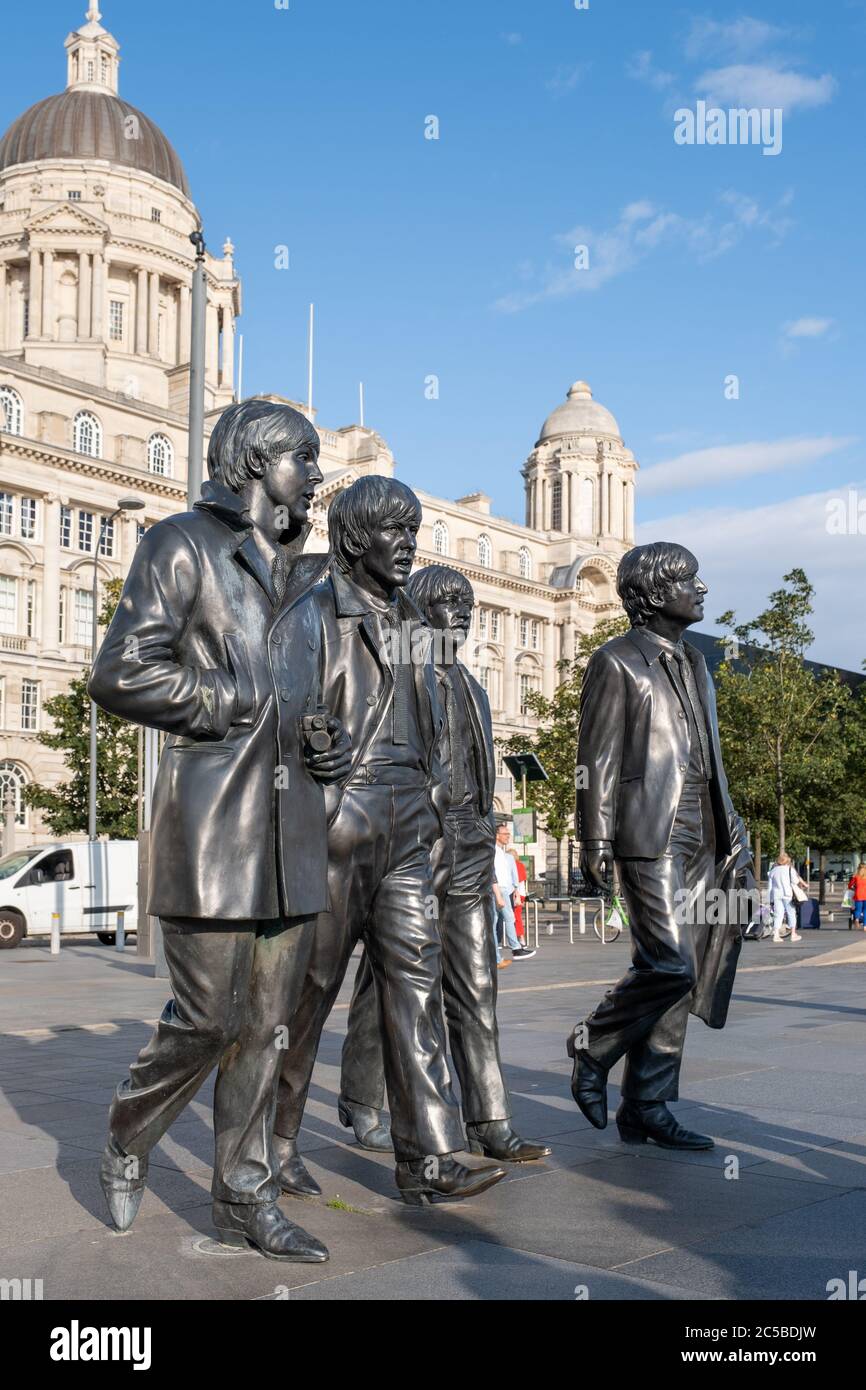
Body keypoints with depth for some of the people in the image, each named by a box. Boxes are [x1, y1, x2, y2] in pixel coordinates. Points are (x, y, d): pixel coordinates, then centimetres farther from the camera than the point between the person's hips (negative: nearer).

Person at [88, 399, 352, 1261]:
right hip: (211, 818, -6)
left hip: (291, 825, 7)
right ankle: (126, 1144, 25)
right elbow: (120, 676, -11)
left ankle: (243, 1198, 20)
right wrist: (238, 706, -10)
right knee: (208, 1019, -2)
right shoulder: (182, 546, -1)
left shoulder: (299, 576, 19)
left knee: (265, 1023, 8)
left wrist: (328, 746, 8)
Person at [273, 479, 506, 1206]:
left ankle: (429, 1162, 0)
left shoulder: (411, 626, 16)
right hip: (333, 826, -6)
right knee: (307, 991, 4)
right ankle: (275, 1140, 21)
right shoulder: (313, 616, -5)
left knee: (415, 984, -1)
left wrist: (433, 813, 18)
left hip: (403, 835, 6)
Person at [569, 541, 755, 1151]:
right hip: (650, 838, -8)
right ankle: (593, 1048, 9)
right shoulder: (616, 663, -2)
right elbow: (599, 759, -7)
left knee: (675, 975, 6)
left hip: (700, 840, 8)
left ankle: (646, 1109, 13)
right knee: (670, 965, -15)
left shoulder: (694, 662, 21)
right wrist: (596, 841, -12)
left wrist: (733, 834, 17)